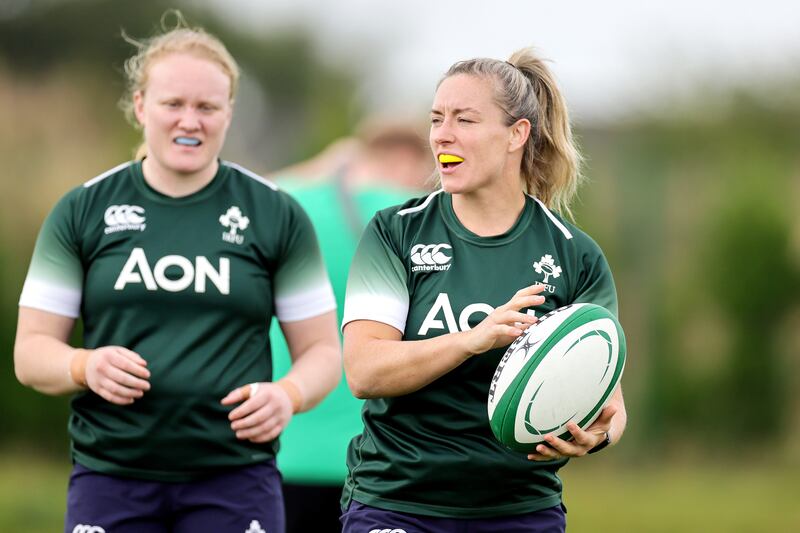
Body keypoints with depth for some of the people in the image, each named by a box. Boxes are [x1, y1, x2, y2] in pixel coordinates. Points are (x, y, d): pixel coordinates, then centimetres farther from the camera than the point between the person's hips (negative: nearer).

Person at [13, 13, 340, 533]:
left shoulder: (277, 216, 6)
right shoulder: (82, 212, 7)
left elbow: (321, 349, 8)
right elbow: (31, 351, 7)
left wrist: (289, 395, -14)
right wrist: (85, 366, -15)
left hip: (234, 483, 0)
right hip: (110, 480, 1)